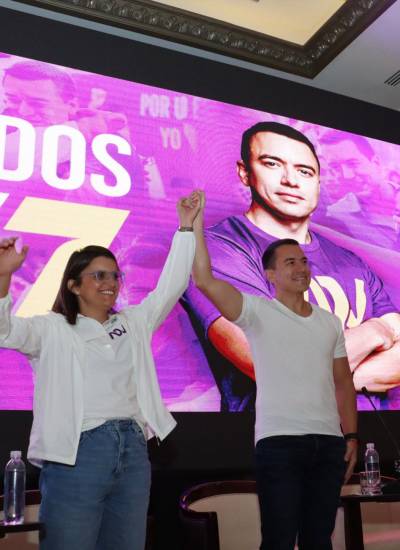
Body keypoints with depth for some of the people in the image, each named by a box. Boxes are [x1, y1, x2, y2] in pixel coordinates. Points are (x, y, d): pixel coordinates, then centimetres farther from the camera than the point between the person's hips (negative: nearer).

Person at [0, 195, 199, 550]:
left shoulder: (133, 324, 14)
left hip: (133, 454, 5)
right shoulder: (52, 329, 0)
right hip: (76, 455, -5)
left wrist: (186, 227, 9)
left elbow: (171, 286, 13)